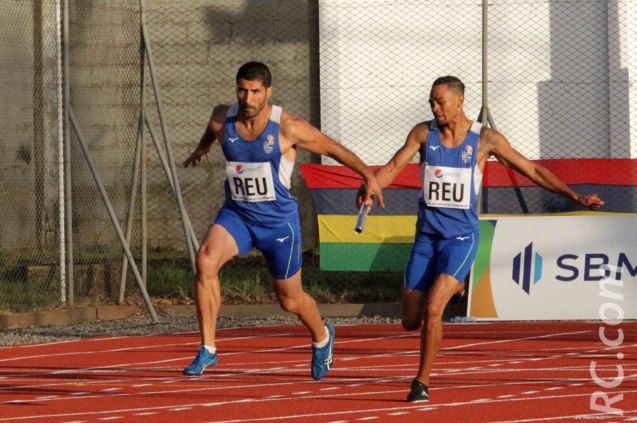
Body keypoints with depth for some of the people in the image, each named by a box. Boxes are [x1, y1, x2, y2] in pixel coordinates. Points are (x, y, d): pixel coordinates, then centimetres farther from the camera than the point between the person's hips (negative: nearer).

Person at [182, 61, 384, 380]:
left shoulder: (287, 128, -18)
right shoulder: (223, 120, -8)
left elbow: (333, 148, -8)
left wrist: (368, 176, -17)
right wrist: (202, 148, 33)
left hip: (278, 220, -2)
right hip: (236, 214, 2)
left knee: (290, 300, 11)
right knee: (205, 261, -27)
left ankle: (321, 336, 47)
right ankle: (207, 349, -19)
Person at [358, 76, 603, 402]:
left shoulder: (485, 139, -5)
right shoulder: (423, 133, 1)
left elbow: (533, 171, 1)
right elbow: (393, 167, -8)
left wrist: (576, 197, -4)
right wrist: (368, 188, -30)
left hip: (461, 237, -3)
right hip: (426, 237, 3)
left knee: (432, 308, -23)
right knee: (411, 321, 3)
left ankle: (422, 383, -8)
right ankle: (451, 287, 37)